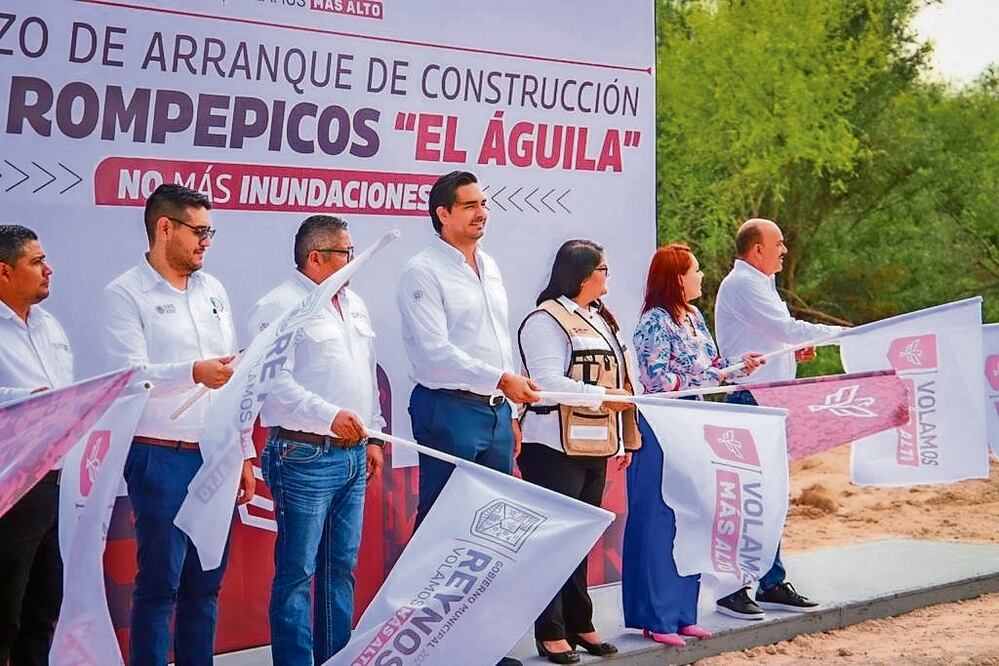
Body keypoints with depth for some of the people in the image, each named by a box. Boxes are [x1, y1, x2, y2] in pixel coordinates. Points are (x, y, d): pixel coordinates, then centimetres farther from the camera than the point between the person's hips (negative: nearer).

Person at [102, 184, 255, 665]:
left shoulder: (212, 290, 14)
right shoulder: (125, 295, -5)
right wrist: (193, 373, -34)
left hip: (217, 457, 6)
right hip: (162, 458, -6)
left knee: (206, 583, 10)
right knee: (159, 584, -2)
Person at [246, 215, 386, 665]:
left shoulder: (353, 304, 17)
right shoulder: (280, 307, -10)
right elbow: (274, 380, -20)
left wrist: (373, 436, 20)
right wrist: (330, 416, -27)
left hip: (352, 455, 8)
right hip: (305, 456, -8)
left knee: (342, 567, 14)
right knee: (297, 570, -3)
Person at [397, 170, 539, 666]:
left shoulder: (489, 267, 15)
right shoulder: (423, 272, -8)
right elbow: (435, 352, -17)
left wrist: (510, 413, 16)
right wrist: (500, 379, -22)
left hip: (495, 410, 7)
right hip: (449, 410, -7)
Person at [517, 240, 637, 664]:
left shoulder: (599, 319, 18)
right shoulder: (546, 320, -11)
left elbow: (615, 379, 23)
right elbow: (548, 381, -21)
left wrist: (625, 437, 22)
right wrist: (603, 396, -25)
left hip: (594, 447, 8)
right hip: (555, 449, -8)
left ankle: (579, 625, 21)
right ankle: (550, 632, 4)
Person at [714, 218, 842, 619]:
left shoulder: (761, 284, 20)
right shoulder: (741, 285, -13)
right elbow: (786, 328, -19)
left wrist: (796, 347, 6)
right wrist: (846, 334, -14)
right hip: (749, 402, -10)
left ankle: (772, 584, 19)